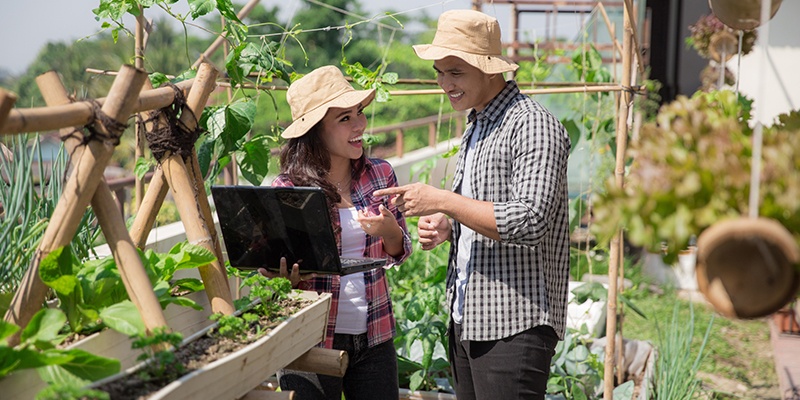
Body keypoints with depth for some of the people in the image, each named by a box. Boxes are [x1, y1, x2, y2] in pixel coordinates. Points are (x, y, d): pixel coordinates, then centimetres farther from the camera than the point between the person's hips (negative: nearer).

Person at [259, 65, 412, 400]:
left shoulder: (380, 174, 0)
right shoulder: (286, 189, -10)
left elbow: (399, 253, 9)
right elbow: (268, 264, 0)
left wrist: (389, 230, -13)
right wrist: (286, 274, -22)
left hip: (374, 336, 3)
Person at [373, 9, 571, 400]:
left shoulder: (533, 126, -13)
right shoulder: (476, 127, 17)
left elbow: (529, 222, -24)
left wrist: (441, 200, -19)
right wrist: (445, 227, 4)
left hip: (513, 325, -9)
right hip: (466, 319, 9)